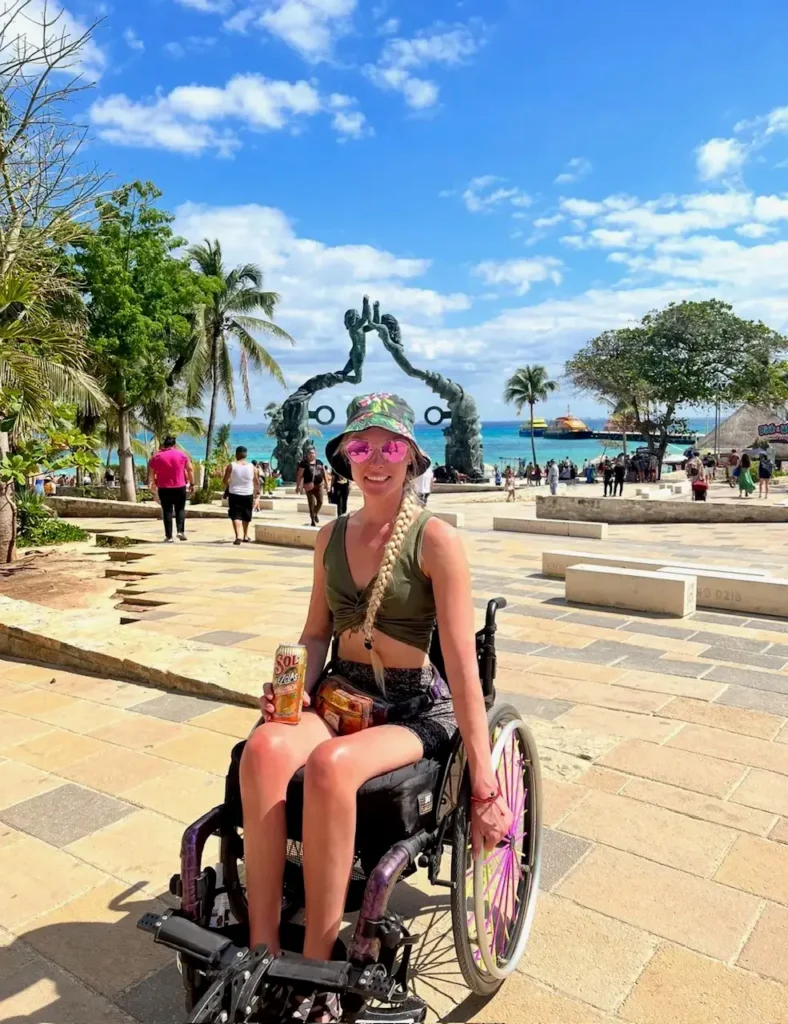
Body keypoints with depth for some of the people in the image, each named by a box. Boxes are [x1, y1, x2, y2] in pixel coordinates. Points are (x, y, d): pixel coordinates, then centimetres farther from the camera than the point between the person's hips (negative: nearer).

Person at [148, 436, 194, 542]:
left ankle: (169, 536, 3)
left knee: (167, 511, 5)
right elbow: (190, 469, 0)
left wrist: (152, 487, 11)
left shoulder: (157, 457, 2)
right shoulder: (182, 454, 1)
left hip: (164, 489, 0)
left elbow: (151, 474, 4)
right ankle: (181, 531, -3)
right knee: (180, 509, 13)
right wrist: (192, 484, 6)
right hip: (180, 487, 0)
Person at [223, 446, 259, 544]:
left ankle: (238, 536, -21)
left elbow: (225, 481, -5)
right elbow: (257, 482, 2)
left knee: (236, 516, -2)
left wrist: (228, 487, 16)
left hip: (234, 494, -2)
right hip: (248, 494, 3)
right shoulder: (252, 467, -2)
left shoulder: (231, 466, -8)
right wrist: (257, 492, 14)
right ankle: (246, 536, 32)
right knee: (246, 517, 19)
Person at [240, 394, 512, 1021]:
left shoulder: (436, 540, -11)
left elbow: (463, 666, -15)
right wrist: (298, 687, -8)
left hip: (417, 708, -4)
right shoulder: (332, 537, 6)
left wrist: (485, 788, -16)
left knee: (329, 765, -35)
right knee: (265, 747, -29)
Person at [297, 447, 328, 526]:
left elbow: (324, 473, 17)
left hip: (319, 484, 5)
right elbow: (299, 475, -10)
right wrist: (298, 486, -14)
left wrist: (326, 483, 15)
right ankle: (312, 519, 8)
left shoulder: (319, 462, 10)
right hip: (309, 485, -5)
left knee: (320, 502, 6)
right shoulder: (304, 463, -7)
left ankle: (316, 514, 34)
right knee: (311, 503, -3)